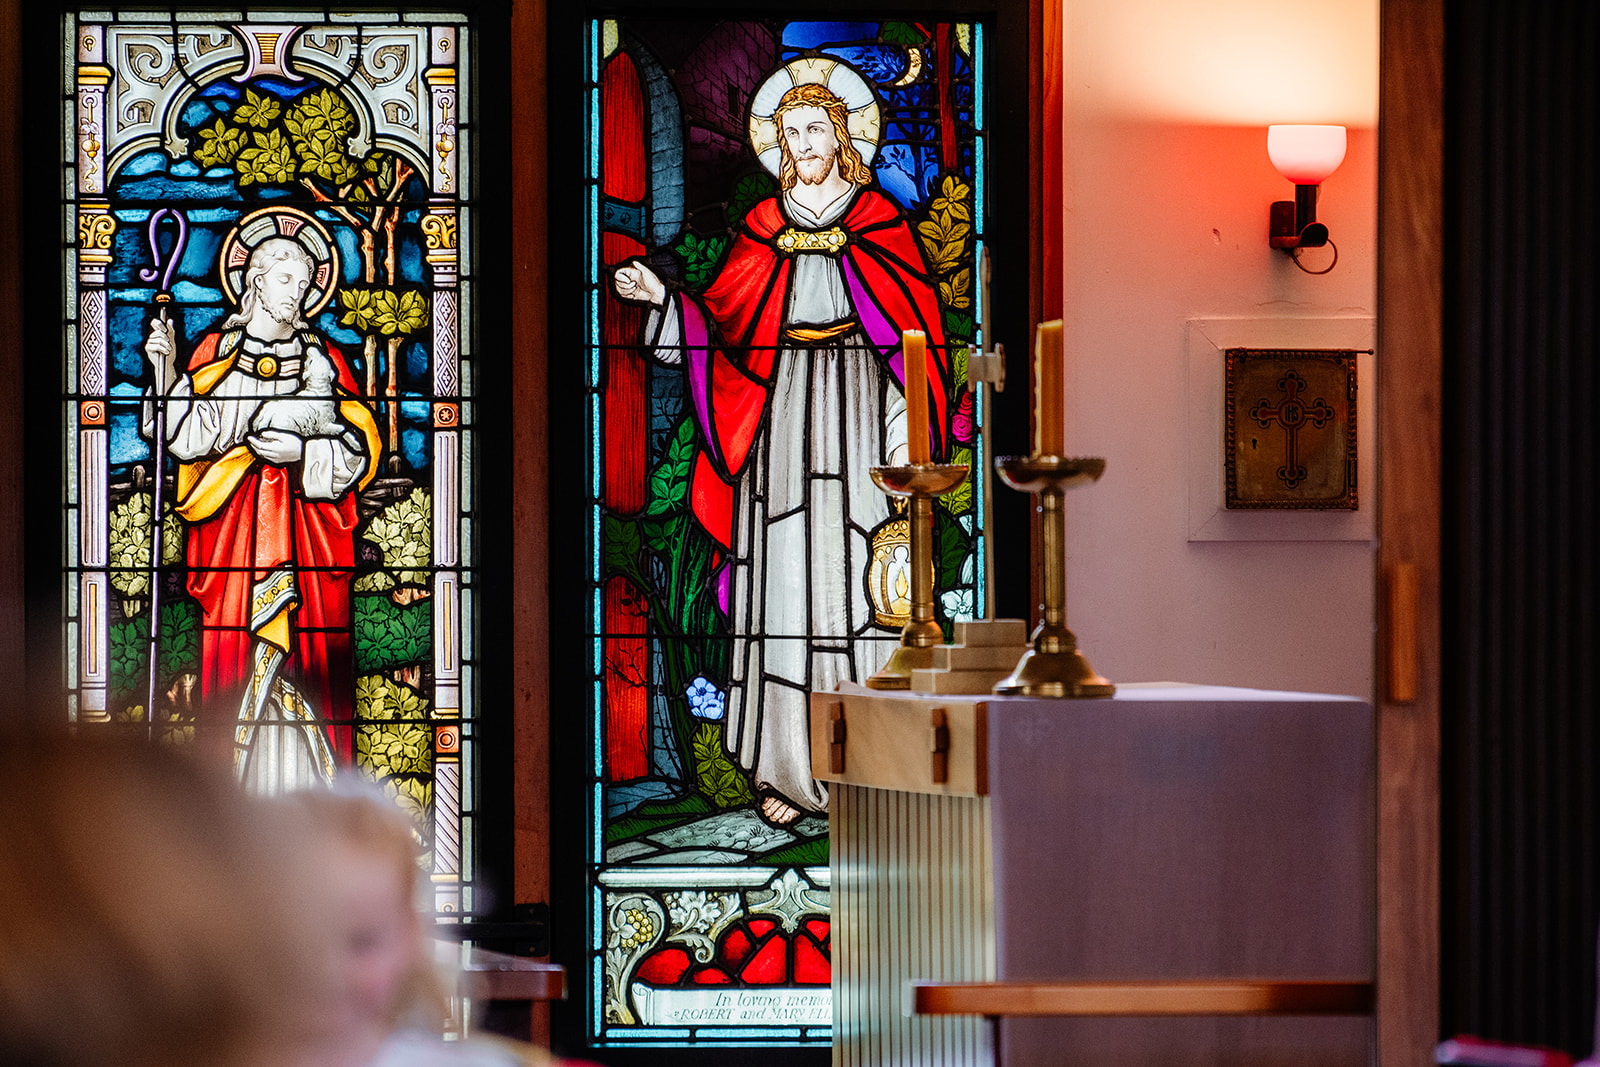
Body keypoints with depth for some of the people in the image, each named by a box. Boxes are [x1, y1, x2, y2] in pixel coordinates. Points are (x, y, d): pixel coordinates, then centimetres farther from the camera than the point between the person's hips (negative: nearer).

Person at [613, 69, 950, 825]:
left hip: (859, 409, -2)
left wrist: (907, 437, -6)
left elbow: (912, 330, 2)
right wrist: (661, 298, -4)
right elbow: (720, 322, 11)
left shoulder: (881, 222, 5)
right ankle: (787, 771, 0)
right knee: (784, 582, -3)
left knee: (858, 580, -6)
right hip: (782, 419, 2)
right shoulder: (764, 226, 11)